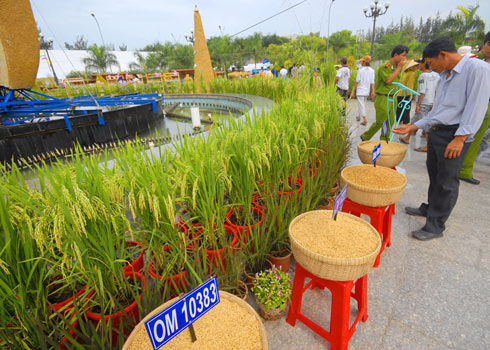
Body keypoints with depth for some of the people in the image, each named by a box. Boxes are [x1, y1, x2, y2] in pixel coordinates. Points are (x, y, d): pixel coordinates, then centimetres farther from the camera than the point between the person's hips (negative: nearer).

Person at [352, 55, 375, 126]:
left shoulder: (360, 70, -11)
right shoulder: (372, 70, 2)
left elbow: (357, 81, -11)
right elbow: (372, 82, -2)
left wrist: (354, 91, -5)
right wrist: (373, 92, -3)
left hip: (360, 91, -5)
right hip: (367, 91, 6)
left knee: (361, 105, -5)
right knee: (362, 104, 22)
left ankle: (365, 119, -15)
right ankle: (359, 116, 35)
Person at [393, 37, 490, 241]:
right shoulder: (445, 76, 17)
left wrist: (460, 138, -22)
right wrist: (414, 127, 16)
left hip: (454, 135, -8)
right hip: (436, 132, 8)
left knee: (446, 182, -2)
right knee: (434, 175, 18)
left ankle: (435, 226, 7)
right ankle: (430, 208, 35)